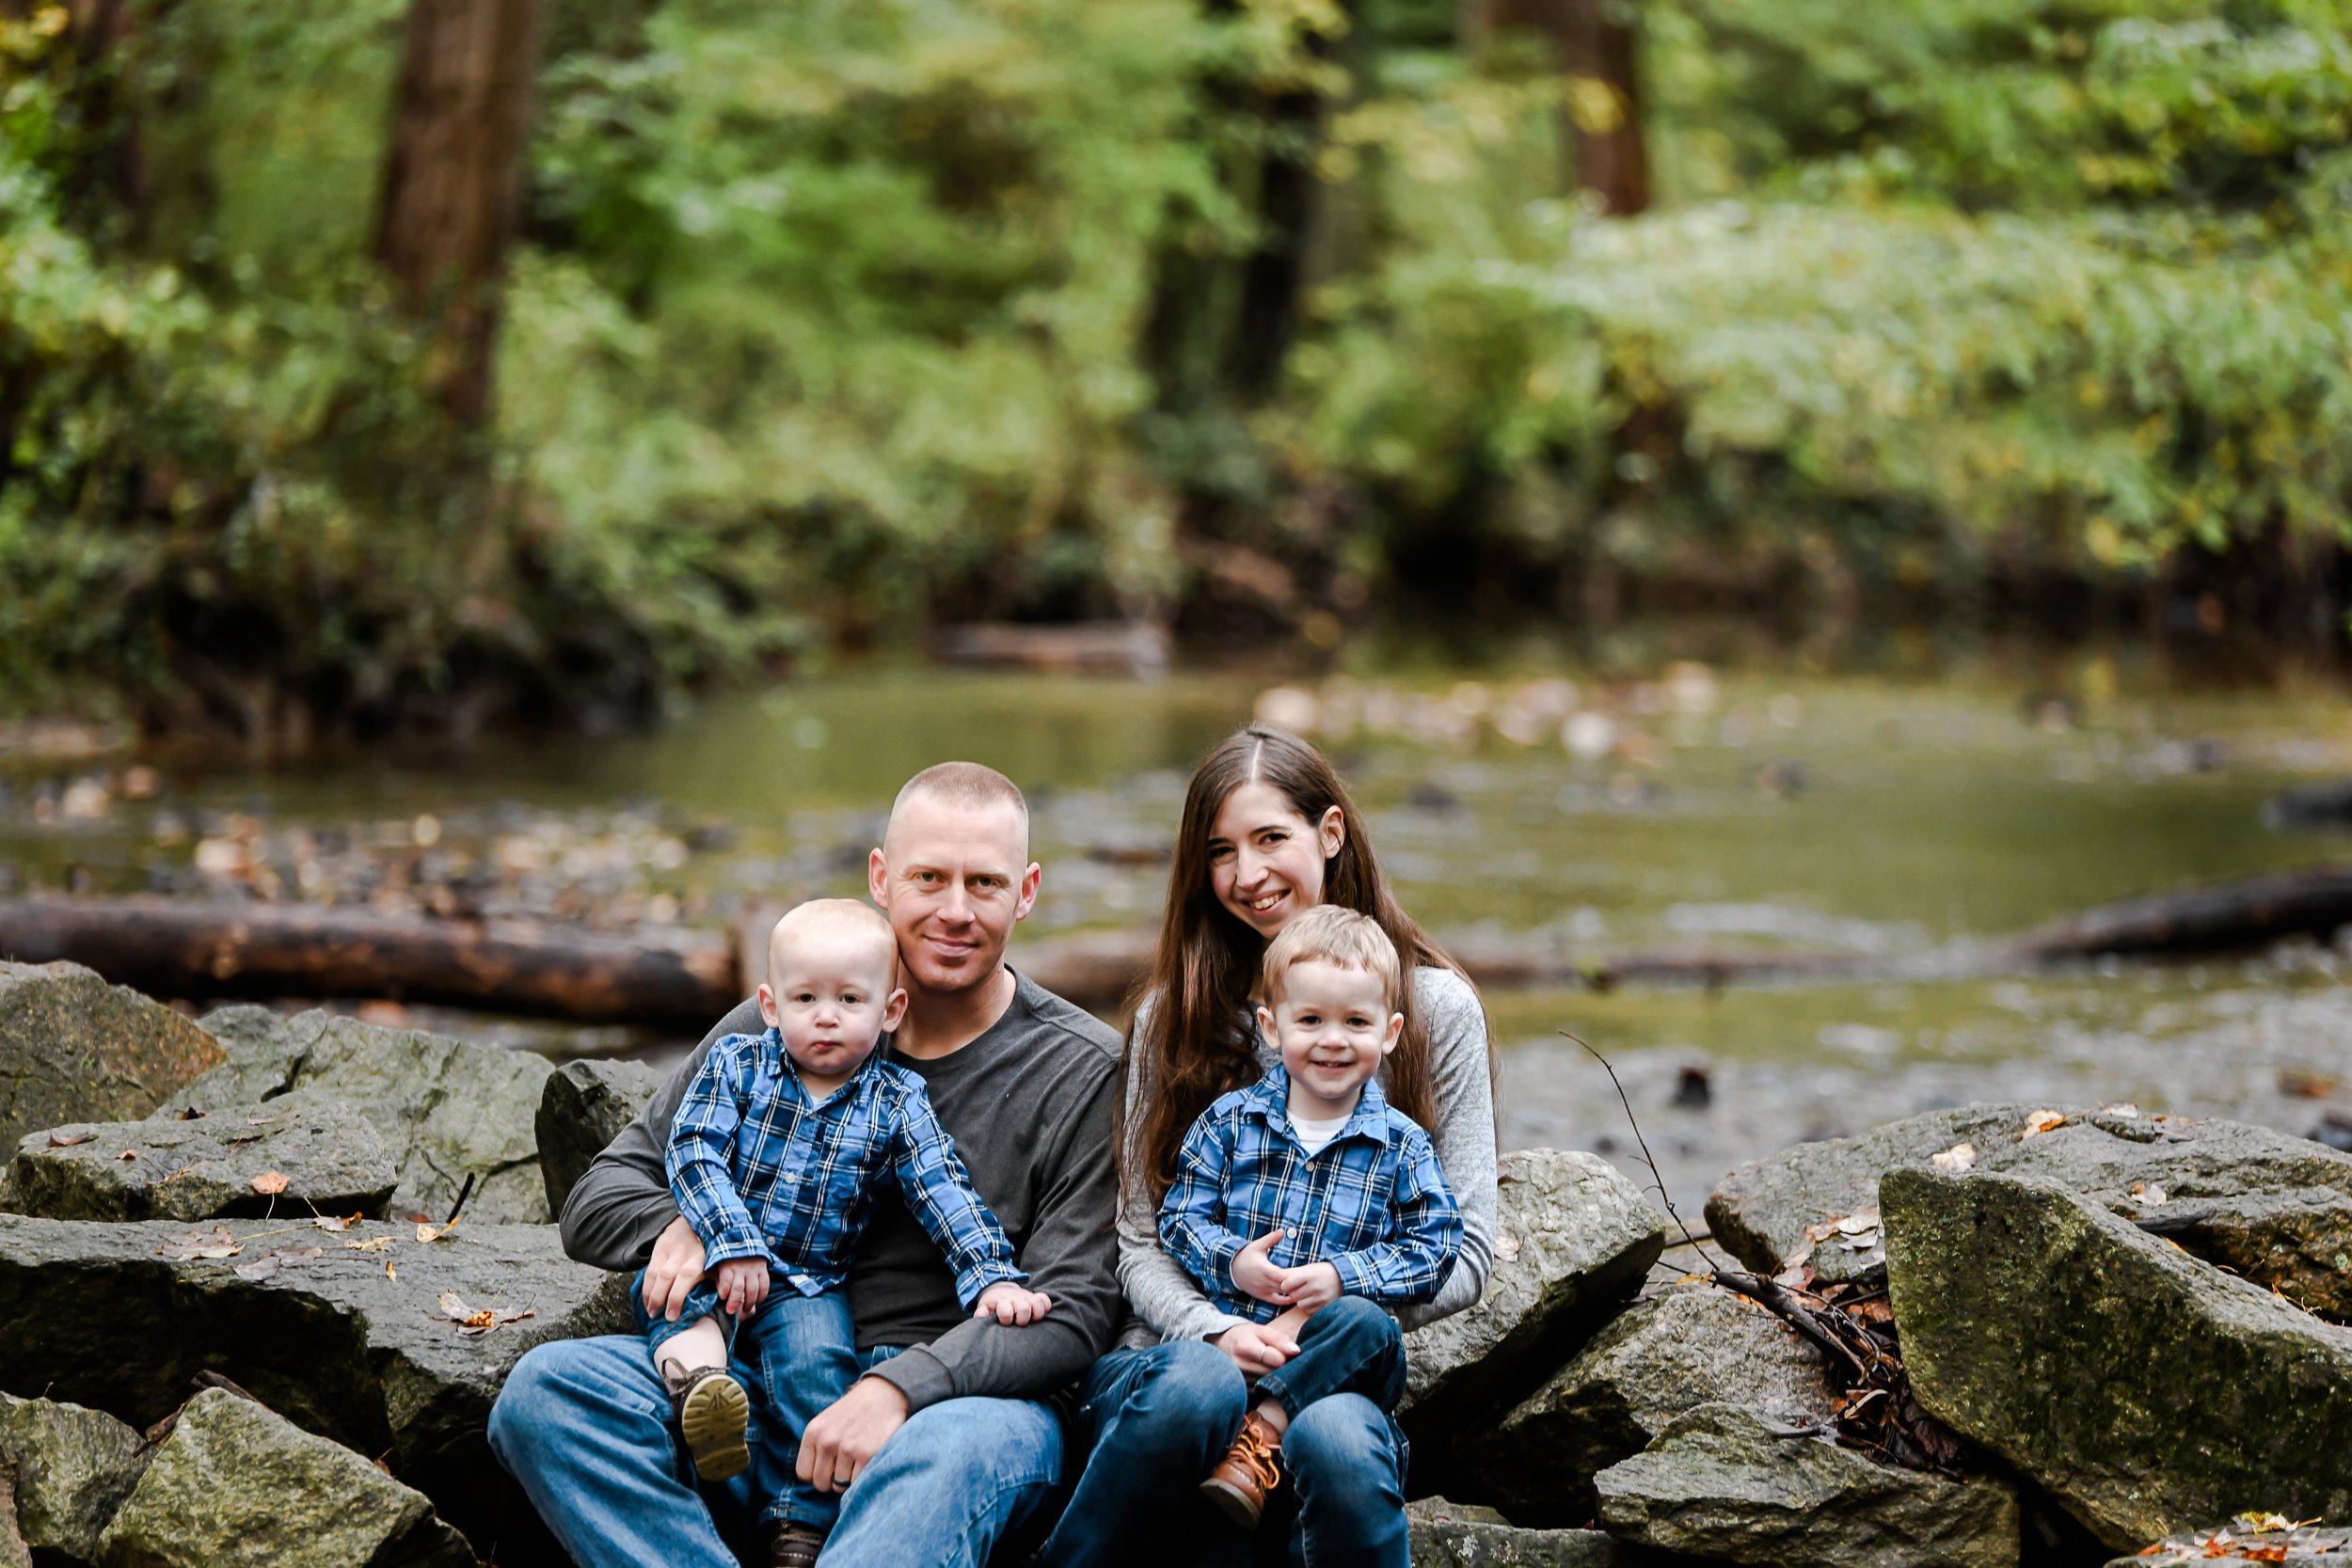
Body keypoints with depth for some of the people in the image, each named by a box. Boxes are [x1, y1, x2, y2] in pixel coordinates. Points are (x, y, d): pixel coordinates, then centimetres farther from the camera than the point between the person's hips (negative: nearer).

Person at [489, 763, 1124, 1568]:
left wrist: (902, 1386, -23)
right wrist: (682, 1226, -13)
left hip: (966, 1391, -4)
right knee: (546, 1388, -22)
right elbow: (600, 1198, 12)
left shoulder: (1083, 1072, 1)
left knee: (944, 1457, -41)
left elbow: (1073, 1312, -7)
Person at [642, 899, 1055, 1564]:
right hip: (712, 1266, 1)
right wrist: (730, 1244, -22)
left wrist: (993, 1276, -17)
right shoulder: (737, 1065, 2)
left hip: (806, 1289, -1)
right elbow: (694, 1154, -8)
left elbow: (945, 1192, -3)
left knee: (819, 1360, -28)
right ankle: (696, 1373, -52)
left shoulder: (896, 1103, 3)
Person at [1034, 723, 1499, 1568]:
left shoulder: (1436, 1007, 6)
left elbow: (1465, 1254, 4)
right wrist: (1216, 1333, -14)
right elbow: (1140, 1240, 8)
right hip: (1173, 1351, 1)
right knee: (1197, 1384, -36)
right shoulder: (1177, 1014, 12)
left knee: (1336, 1440, -38)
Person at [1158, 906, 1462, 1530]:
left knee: (1367, 1324, -35)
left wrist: (1343, 1277, -13)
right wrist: (1231, 1261, -11)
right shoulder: (1229, 1122, 12)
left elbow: (1434, 1247, 2)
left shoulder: (1401, 1145, 8)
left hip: (1330, 1357, -1)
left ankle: (1262, 1429, -36)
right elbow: (1180, 1215, 10)